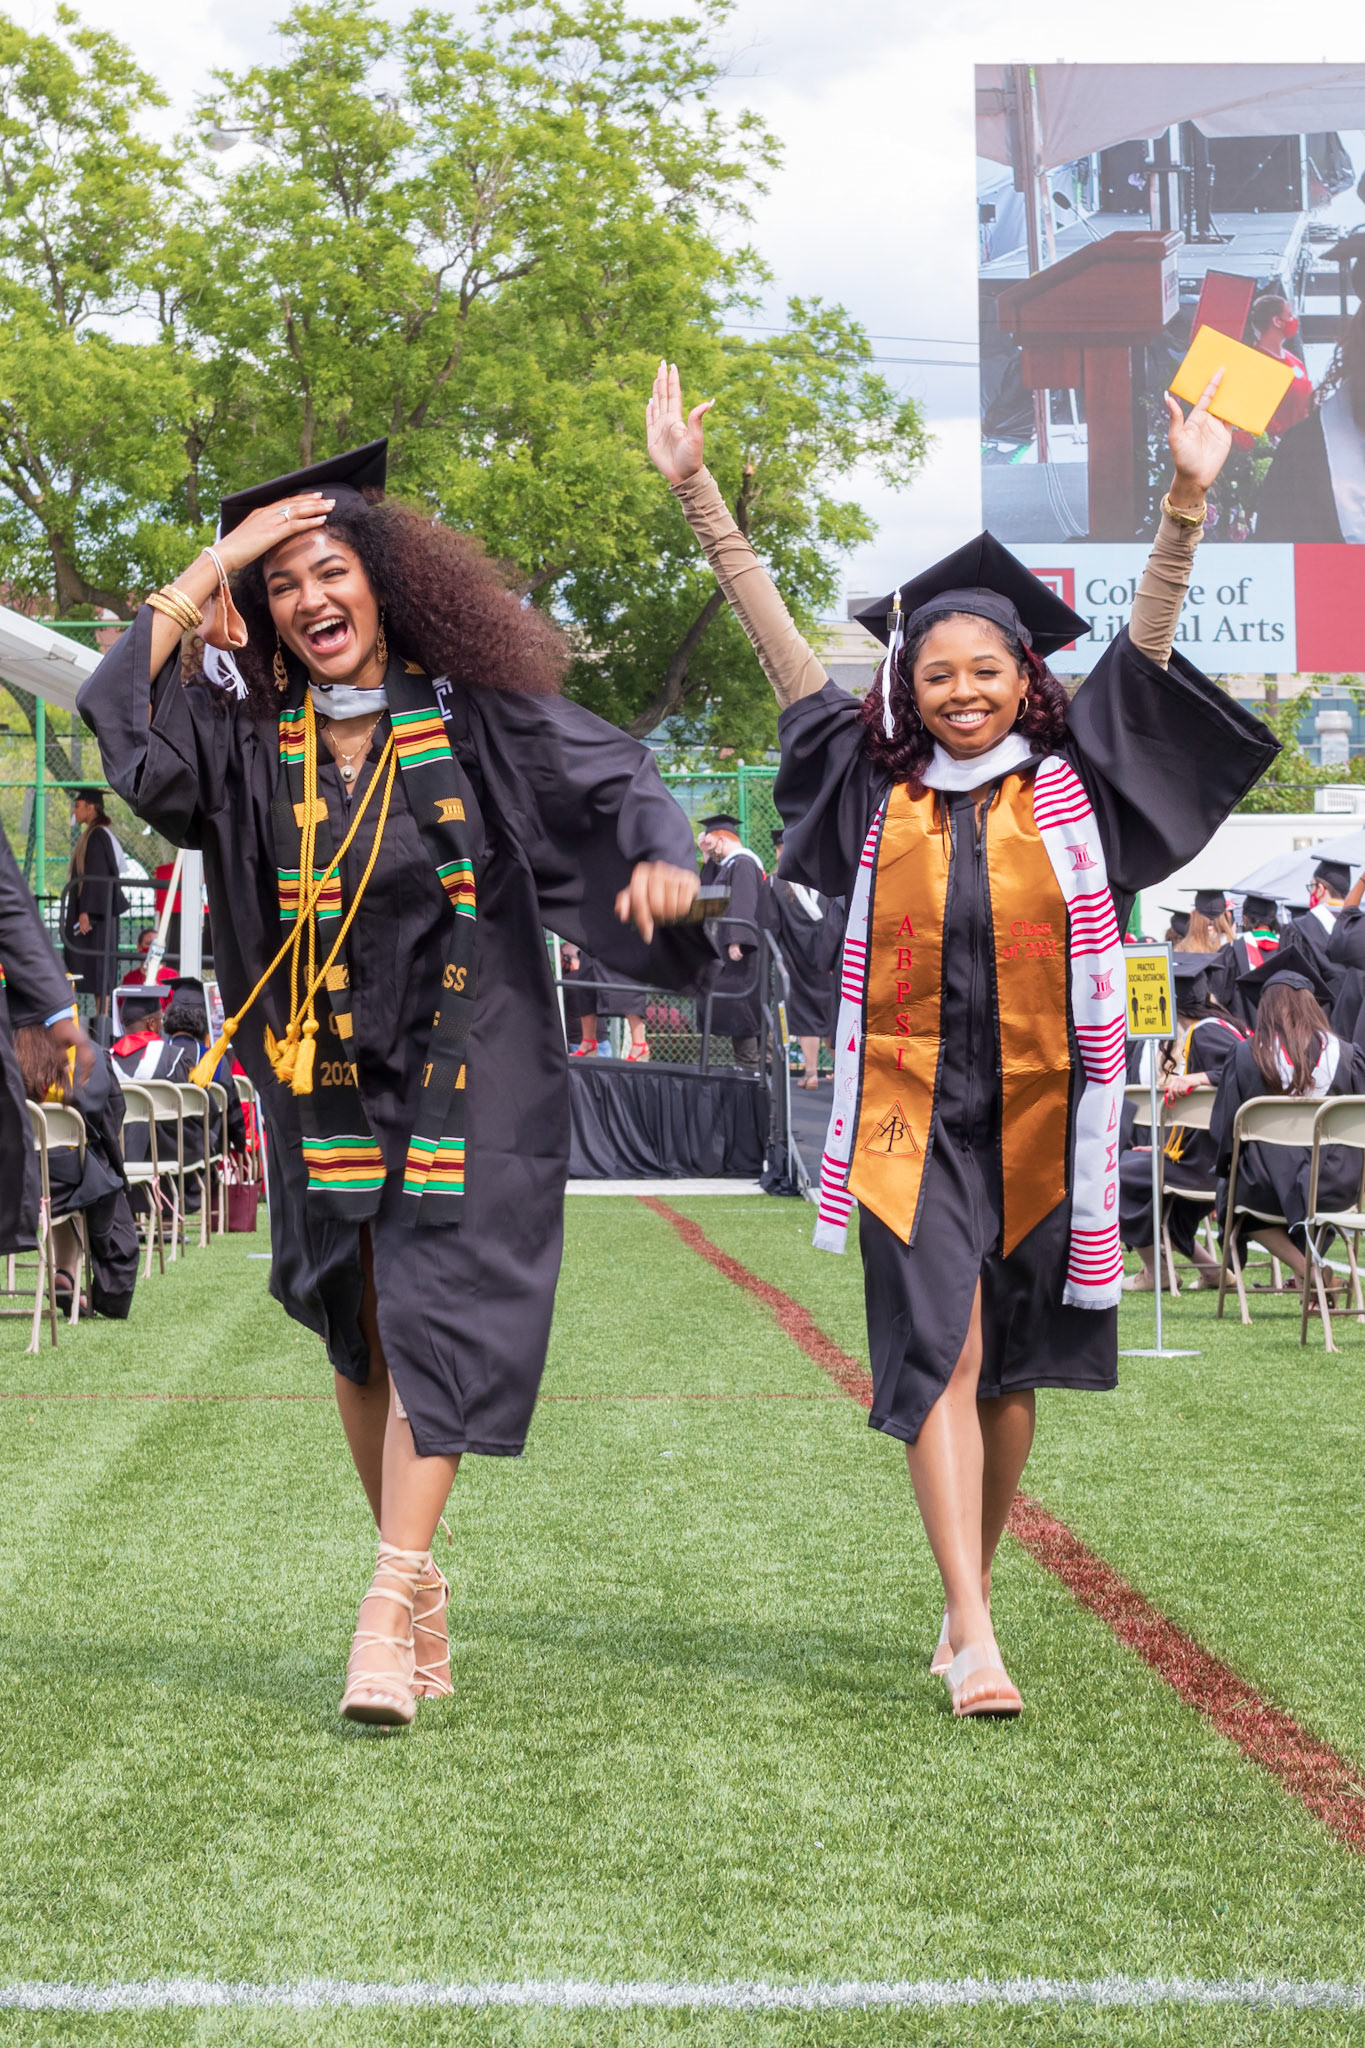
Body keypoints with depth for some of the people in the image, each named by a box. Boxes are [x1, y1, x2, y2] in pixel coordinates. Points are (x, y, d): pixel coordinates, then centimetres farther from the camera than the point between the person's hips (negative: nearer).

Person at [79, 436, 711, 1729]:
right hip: (327, 1074, 3)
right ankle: (425, 1593, 23)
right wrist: (211, 567, -12)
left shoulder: (473, 714, -5)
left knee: (436, 1317, -11)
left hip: (468, 1066, -3)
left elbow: (617, 780, -2)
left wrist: (660, 859, -24)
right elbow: (123, 714, -14)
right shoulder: (247, 733, 0)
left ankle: (389, 1603, -12)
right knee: (359, 1330, 10)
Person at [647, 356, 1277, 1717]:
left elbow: (1147, 642, -3)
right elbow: (777, 644, 3)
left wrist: (1188, 496, -15)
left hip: (1040, 1110, 1)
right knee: (941, 1352, -11)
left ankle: (971, 1597, 27)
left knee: (1007, 1368, 10)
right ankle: (972, 1637, -14)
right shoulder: (880, 796, 4)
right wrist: (695, 489, 0)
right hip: (913, 1111, -1)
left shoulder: (1071, 787, 4)